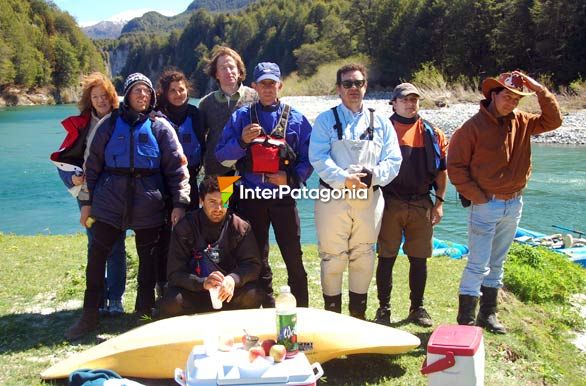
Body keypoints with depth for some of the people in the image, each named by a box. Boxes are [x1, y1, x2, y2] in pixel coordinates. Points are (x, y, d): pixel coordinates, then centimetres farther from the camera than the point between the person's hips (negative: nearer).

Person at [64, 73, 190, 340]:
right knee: (96, 256, 1)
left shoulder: (160, 127, 4)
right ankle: (89, 315, 13)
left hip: (148, 204, -1)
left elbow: (176, 167, 0)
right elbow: (93, 165, 10)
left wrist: (180, 202, -7)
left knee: (148, 258, 7)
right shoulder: (111, 125, 8)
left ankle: (144, 311, 22)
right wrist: (87, 201, 6)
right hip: (110, 201, 1)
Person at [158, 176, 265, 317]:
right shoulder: (184, 227, -8)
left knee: (254, 295, -27)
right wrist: (203, 283, -32)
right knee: (171, 303, -31)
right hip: (193, 292, -1)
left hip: (229, 291, 2)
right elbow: (175, 273, -12)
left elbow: (252, 264, -8)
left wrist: (233, 279, -30)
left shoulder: (241, 227, -4)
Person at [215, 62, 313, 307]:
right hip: (251, 198, 2)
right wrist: (242, 141, -14)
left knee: (293, 257, -1)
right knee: (256, 257, 10)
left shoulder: (296, 119, 7)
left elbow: (308, 159, 4)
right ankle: (266, 308, 23)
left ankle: (301, 310, 10)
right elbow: (222, 156, 3)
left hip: (284, 197, -1)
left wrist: (292, 178, -12)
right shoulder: (241, 117, 8)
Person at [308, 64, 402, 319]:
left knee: (363, 257, 10)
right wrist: (345, 179, -20)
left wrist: (373, 175, -14)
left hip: (370, 199, 3)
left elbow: (393, 160, 6)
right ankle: (332, 314, 13)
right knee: (332, 257, 1)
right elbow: (318, 157, -7)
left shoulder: (380, 123, 13)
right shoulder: (326, 120, 6)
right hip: (333, 198, -2)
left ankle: (358, 315, 24)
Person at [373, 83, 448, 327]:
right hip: (390, 203, -2)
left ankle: (417, 308, 23)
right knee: (386, 258, 2)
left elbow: (442, 170, 12)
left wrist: (439, 202, 6)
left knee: (419, 259, 8)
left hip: (422, 204, 3)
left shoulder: (432, 133, 10)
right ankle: (383, 309, 15)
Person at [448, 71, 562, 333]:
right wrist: (476, 196, -15)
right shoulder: (474, 126, -11)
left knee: (497, 263, 15)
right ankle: (465, 321, 2)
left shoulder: (521, 122, 6)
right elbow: (455, 166, -11)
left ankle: (487, 314, 28)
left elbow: (553, 121, 5)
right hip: (485, 204, -6)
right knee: (478, 264, -5)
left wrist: (540, 90, -5)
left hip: (514, 204, 6)